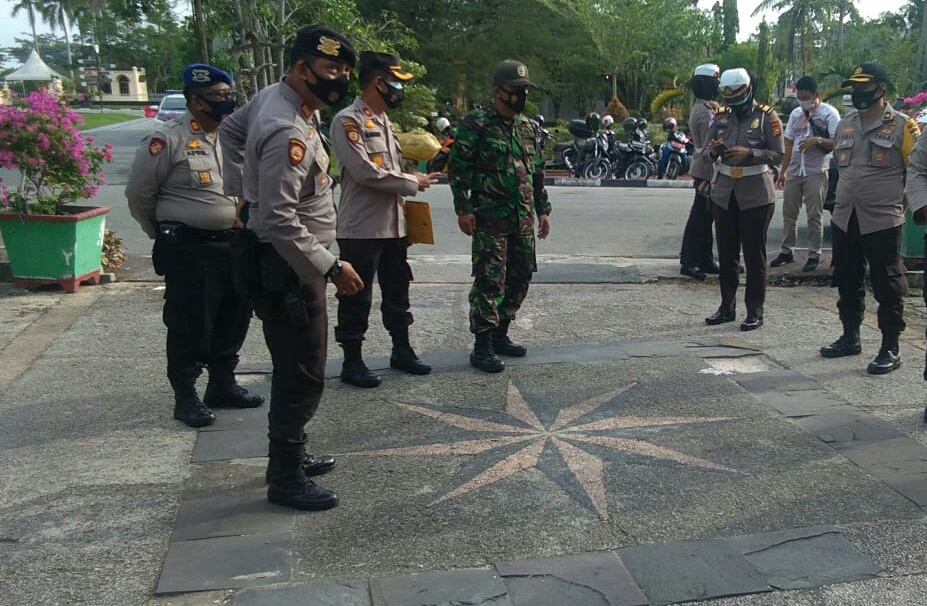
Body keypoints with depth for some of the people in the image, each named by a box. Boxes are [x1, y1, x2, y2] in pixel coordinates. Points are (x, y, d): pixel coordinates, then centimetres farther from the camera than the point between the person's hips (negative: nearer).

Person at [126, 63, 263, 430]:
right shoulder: (168, 139, -11)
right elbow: (139, 192, -5)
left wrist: (242, 228, 14)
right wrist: (163, 234, 4)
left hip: (235, 244, 7)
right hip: (188, 250, -7)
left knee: (234, 320, 14)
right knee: (190, 326, 1)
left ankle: (223, 385, 31)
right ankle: (185, 397, 14)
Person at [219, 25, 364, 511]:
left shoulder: (273, 96, 5)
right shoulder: (288, 133, -25)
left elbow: (231, 129, 23)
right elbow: (280, 221, -28)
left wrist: (240, 189, 20)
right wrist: (331, 268, -23)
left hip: (293, 265, 11)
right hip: (288, 269, -11)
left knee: (296, 367, 20)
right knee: (301, 374, -2)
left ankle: (290, 455, 35)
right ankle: (286, 478, 10)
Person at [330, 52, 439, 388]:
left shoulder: (385, 122, 16)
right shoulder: (348, 120, -12)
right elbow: (365, 171, -22)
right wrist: (412, 183, -13)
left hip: (393, 226, 8)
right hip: (361, 229, -8)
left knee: (397, 292, 17)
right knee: (356, 298, 2)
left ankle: (402, 350, 30)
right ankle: (352, 361, 13)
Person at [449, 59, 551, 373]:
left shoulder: (527, 127, 16)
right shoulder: (476, 124, -5)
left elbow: (537, 172, 21)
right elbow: (459, 167, -8)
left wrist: (543, 210, 18)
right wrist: (463, 209, -14)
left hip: (523, 218, 7)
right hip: (490, 217, -7)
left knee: (519, 278, 10)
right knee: (490, 281, -8)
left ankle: (500, 335, 23)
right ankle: (482, 347, -2)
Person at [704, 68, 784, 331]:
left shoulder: (766, 117, -4)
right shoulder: (721, 117, 9)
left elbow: (778, 155, -8)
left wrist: (749, 153, -23)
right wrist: (713, 151, -9)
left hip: (756, 195, -5)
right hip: (724, 193, 5)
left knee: (754, 255, 0)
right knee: (726, 253, 9)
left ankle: (755, 311, 7)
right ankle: (727, 307, 19)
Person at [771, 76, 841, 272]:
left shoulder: (829, 113, -3)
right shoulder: (796, 114, 15)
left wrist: (817, 140, -23)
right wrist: (782, 171, 15)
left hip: (816, 173, -6)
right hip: (794, 172, 6)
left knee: (814, 216, -3)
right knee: (788, 213, 8)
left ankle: (814, 255, 4)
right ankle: (787, 252, 17)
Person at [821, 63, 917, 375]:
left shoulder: (901, 125, -7)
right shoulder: (844, 125, 11)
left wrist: (902, 200, -3)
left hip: (882, 221, -6)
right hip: (844, 219, 6)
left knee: (887, 287, 1)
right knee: (847, 282, 14)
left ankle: (890, 349, 10)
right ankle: (850, 338, 29)